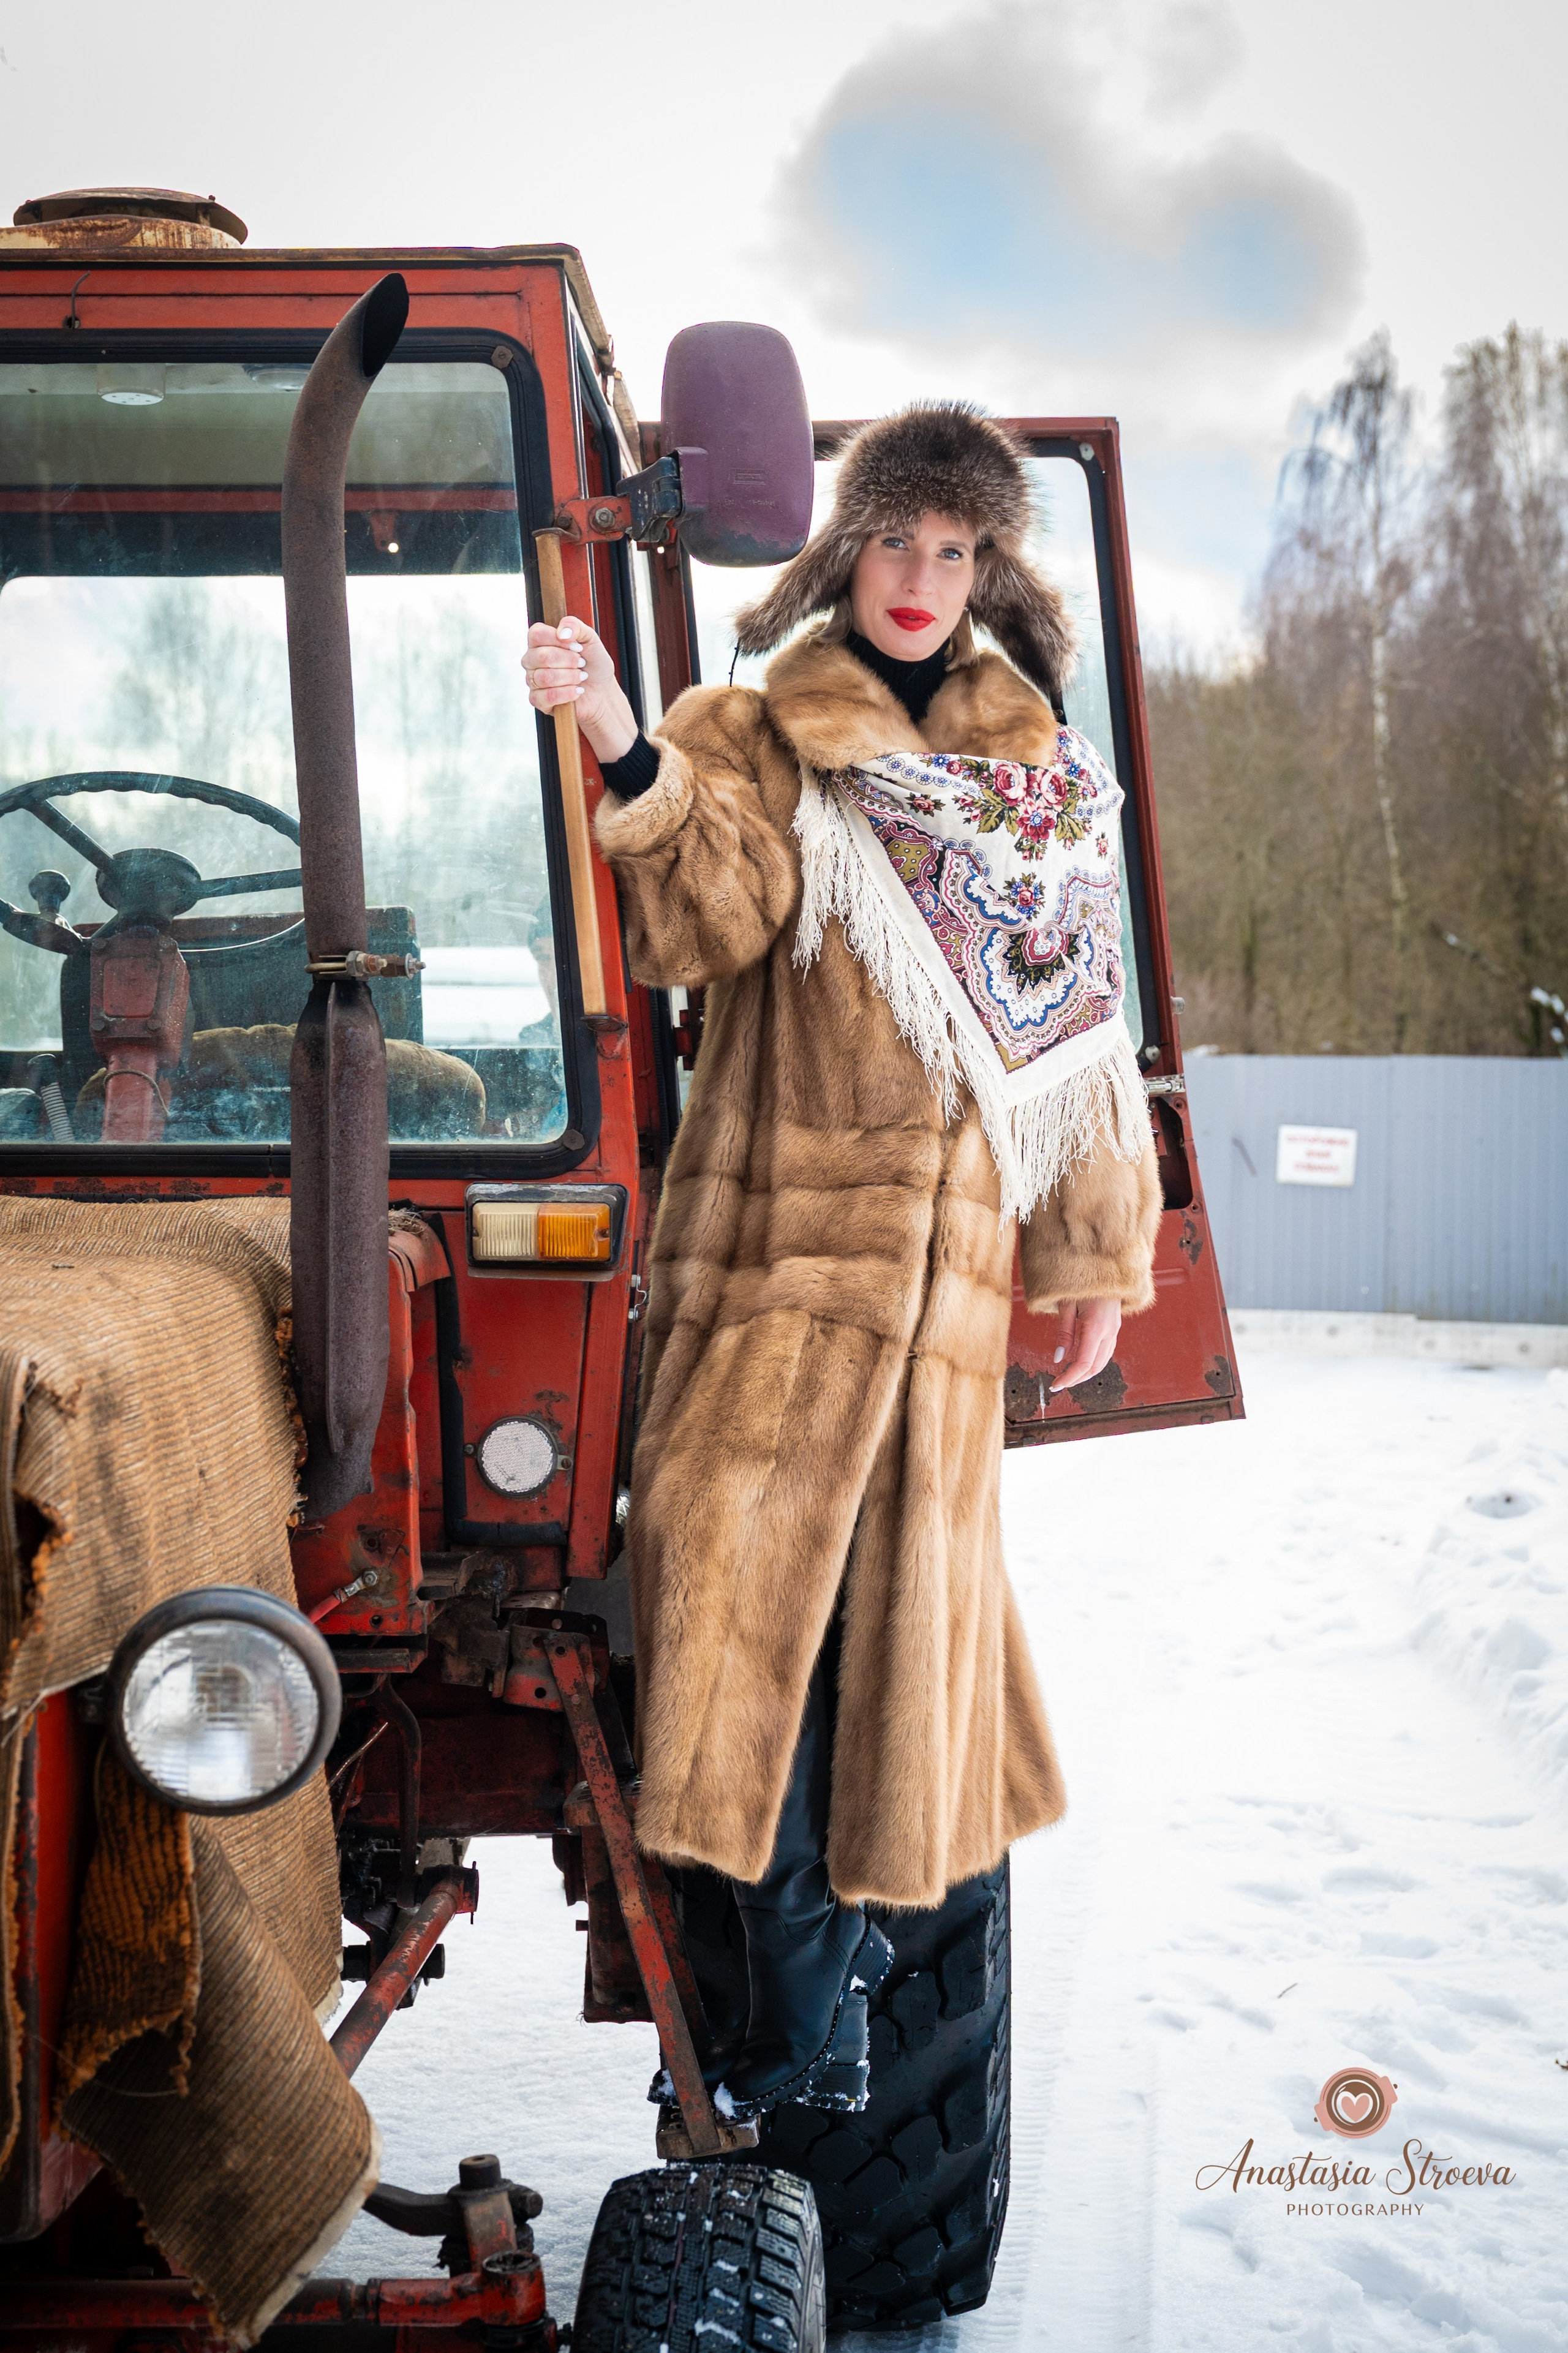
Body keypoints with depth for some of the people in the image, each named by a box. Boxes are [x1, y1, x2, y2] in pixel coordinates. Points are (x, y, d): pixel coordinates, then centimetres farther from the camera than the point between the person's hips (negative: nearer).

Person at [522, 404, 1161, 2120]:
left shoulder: (1041, 776, 14)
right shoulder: (754, 739, 5)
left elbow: (1078, 1025, 17)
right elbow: (708, 918, -15)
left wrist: (1099, 1252, 16)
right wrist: (629, 759, -33)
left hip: (948, 1236, 2)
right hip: (780, 1225, -2)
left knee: (893, 1583, 4)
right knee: (754, 1574, -9)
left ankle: (833, 1932, 17)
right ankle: (812, 1987, 1)